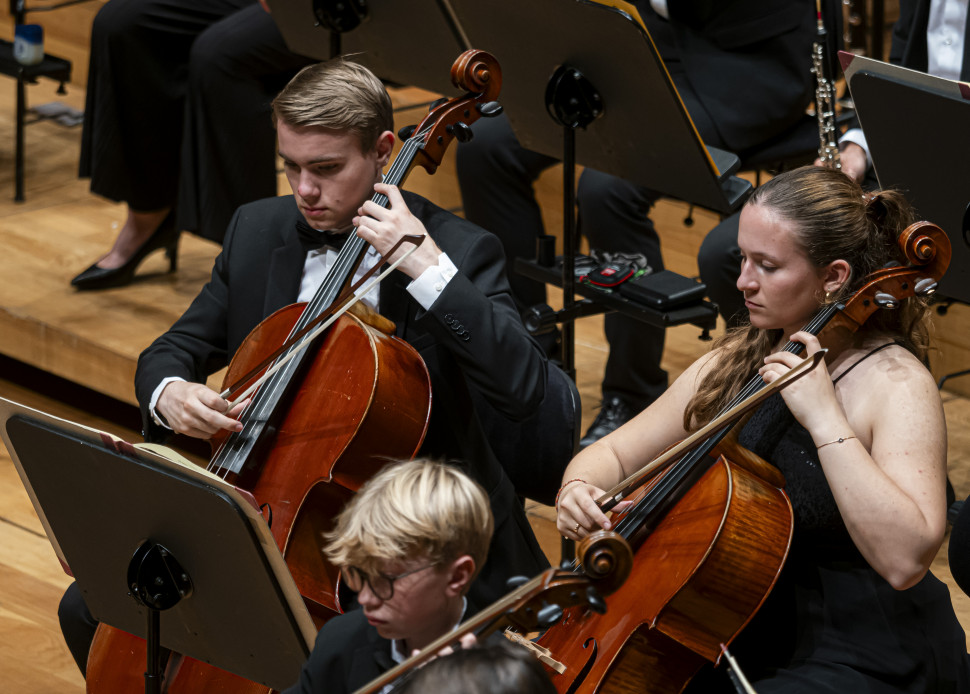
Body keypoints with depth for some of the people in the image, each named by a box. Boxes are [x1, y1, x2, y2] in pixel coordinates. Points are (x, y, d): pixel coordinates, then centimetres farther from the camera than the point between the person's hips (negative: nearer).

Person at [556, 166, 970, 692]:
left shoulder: (896, 386, -17)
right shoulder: (736, 362, 5)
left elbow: (905, 559, -31)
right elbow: (613, 455, 12)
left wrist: (825, 419, -32)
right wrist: (579, 488, -12)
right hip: (747, 635, 7)